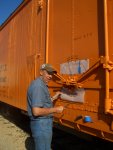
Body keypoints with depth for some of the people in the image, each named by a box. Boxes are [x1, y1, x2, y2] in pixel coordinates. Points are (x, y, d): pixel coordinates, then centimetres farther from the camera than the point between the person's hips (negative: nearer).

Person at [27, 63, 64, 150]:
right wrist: (55, 109, -20)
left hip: (43, 123, 11)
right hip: (41, 124, -11)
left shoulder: (42, 85, 11)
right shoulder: (38, 86, -23)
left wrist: (54, 98, 12)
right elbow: (36, 111, -28)